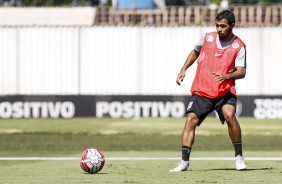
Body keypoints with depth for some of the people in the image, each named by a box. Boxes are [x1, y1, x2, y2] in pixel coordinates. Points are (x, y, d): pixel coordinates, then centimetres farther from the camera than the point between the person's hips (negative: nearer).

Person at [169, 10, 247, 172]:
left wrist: (226, 76, -34)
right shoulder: (208, 38, 4)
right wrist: (183, 69, 15)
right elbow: (195, 52, 25)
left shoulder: (239, 46, -6)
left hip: (225, 91, -3)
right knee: (190, 120, -12)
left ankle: (239, 157, -13)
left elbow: (241, 72, -15)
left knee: (229, 115, -28)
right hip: (202, 91, 3)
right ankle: (185, 162, -10)